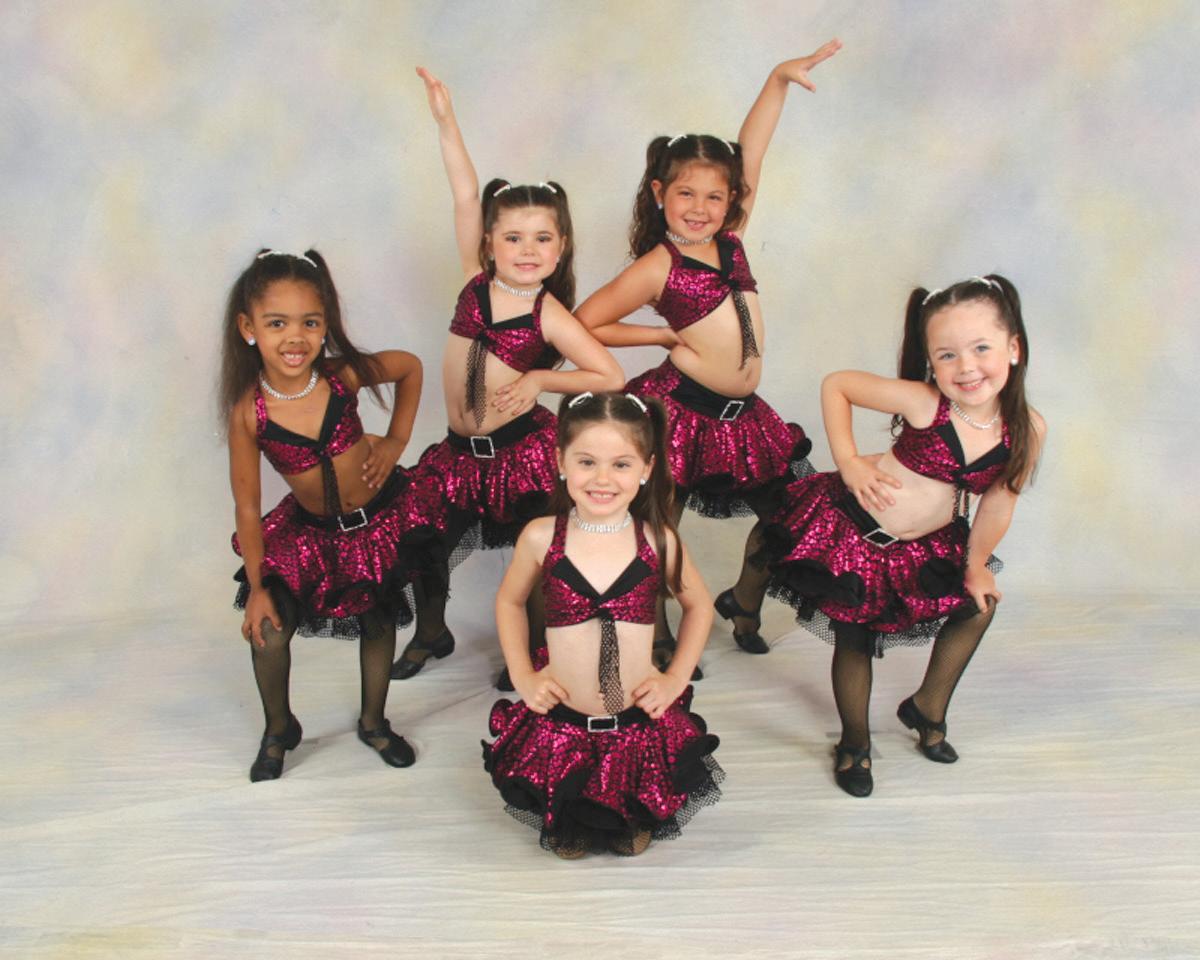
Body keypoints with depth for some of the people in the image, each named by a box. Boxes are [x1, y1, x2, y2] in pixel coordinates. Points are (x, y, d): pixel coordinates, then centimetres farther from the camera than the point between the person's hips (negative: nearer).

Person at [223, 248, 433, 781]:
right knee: (268, 631, -10)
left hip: (381, 517, 1)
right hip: (310, 531, -1)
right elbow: (247, 506, -14)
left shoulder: (344, 375, -21)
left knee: (378, 621, 15)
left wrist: (395, 441, -4)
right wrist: (257, 586, -11)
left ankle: (373, 722, 41)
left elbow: (411, 366, 0)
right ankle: (279, 728, 19)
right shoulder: (249, 412, -23)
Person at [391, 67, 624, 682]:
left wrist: (540, 378, -18)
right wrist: (445, 120, -7)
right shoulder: (478, 280, -1)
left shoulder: (549, 314, -10)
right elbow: (466, 197, -5)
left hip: (521, 449, -4)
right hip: (462, 449, 5)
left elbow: (610, 376, -12)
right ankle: (431, 633, 35)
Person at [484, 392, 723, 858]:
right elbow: (509, 601, 9)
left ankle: (633, 824, 47)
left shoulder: (658, 540, -9)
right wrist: (522, 676, 0)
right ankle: (570, 827, 47)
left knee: (636, 835, 14)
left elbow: (698, 606, 8)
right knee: (565, 838, 14)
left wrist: (676, 677, -1)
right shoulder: (541, 537, -10)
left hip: (641, 726, 0)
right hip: (558, 725, 0)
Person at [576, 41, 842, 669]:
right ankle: (660, 639, 26)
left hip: (741, 413, 7)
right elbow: (585, 323, -9)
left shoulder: (728, 239, 5)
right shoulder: (658, 267, -10)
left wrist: (780, 78, 7)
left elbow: (749, 151, 8)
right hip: (681, 409, -7)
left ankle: (741, 601, 38)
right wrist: (666, 336, -5)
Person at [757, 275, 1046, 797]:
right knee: (853, 637, 8)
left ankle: (927, 708, 41)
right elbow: (835, 384, -13)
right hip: (852, 529, -5)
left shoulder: (1027, 429, -14)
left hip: (924, 548, 5)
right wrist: (848, 462, -21)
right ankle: (855, 743, 34)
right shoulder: (920, 402, -25)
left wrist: (975, 567, 9)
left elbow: (996, 504, 0)